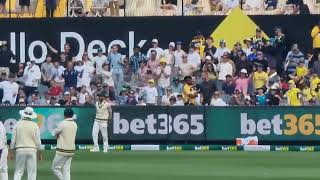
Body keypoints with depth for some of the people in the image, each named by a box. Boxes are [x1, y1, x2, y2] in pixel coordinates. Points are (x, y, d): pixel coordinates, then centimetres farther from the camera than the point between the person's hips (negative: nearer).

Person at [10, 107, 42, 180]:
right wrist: (40, 153, 10)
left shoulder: (18, 124, 1)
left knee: (18, 171, 6)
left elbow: (13, 139, 1)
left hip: (20, 150, 1)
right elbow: (38, 141, 0)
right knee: (32, 172, 3)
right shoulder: (35, 125, -1)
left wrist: (11, 152, 7)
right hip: (32, 150, -1)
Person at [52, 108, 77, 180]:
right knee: (66, 170, 10)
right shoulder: (75, 125, 7)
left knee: (55, 168, 3)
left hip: (62, 150, -7)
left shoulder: (62, 124, -13)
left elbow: (55, 134, -2)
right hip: (71, 150, 7)